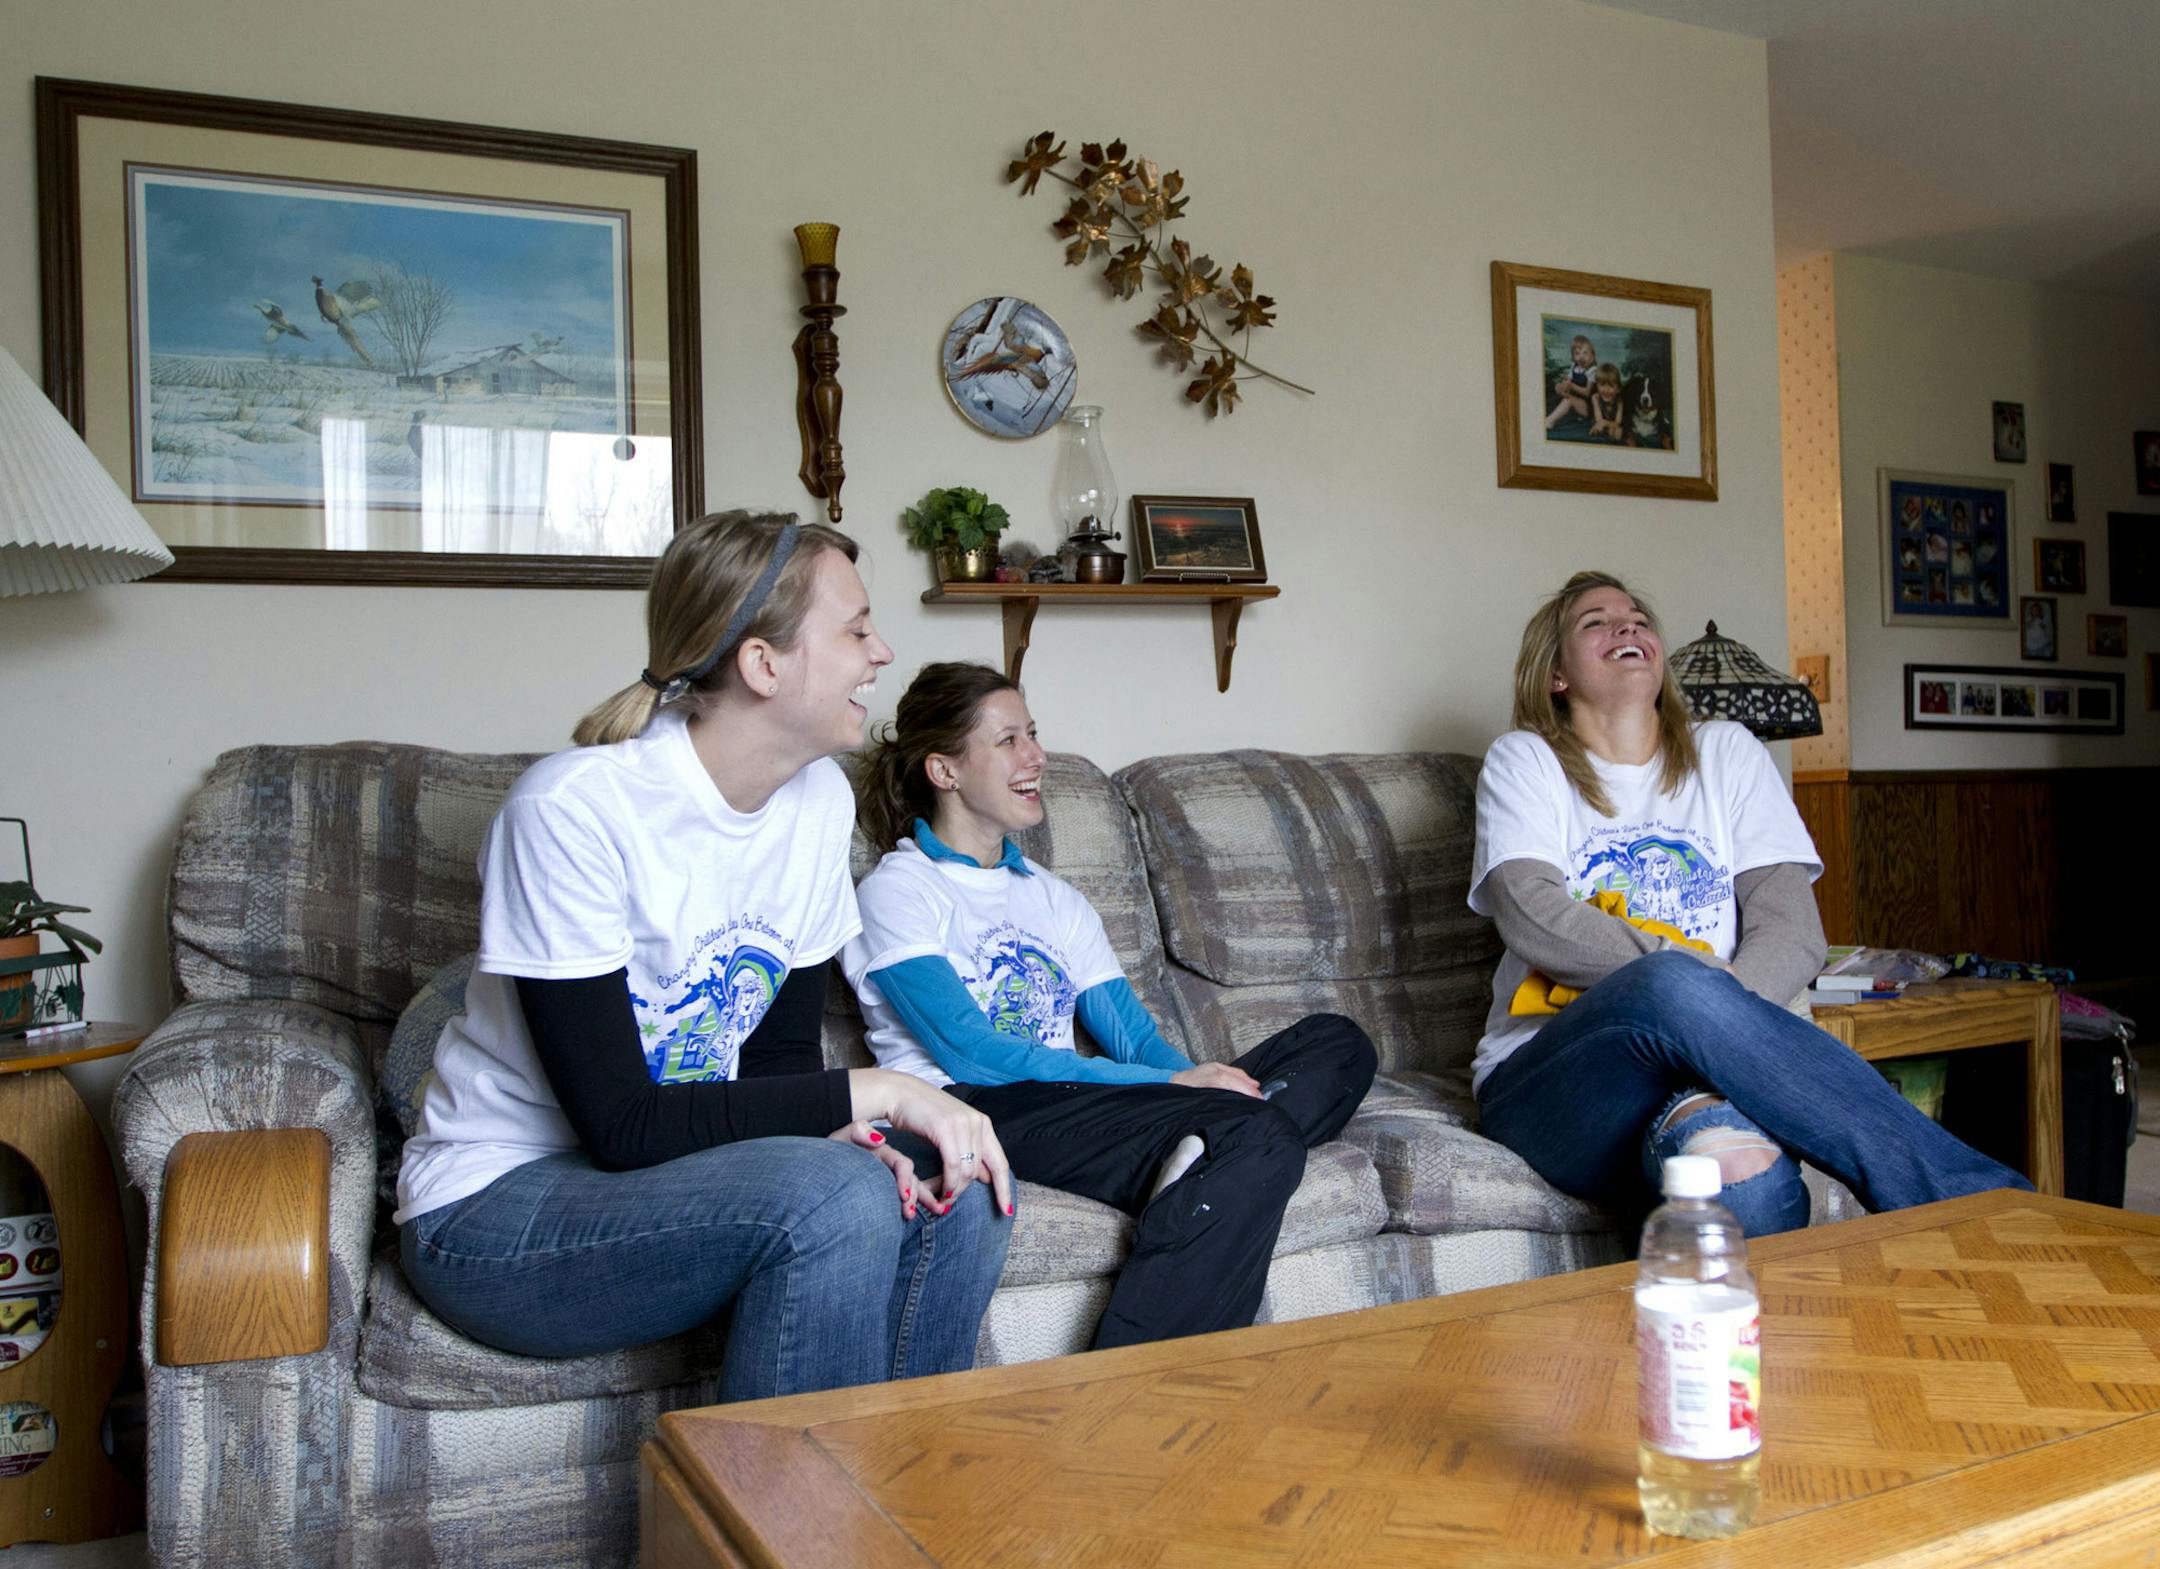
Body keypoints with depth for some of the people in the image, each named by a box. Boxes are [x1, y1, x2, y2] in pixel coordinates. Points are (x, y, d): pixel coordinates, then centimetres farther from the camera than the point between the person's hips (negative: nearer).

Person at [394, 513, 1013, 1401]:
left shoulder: (820, 797, -2)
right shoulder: (574, 808, -24)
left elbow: (783, 1053, 4)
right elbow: (620, 1125, -25)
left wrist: (843, 1132, -19)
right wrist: (872, 1093, -24)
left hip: (665, 1171, 7)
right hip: (498, 1203, -6)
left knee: (959, 1192, -16)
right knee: (832, 1197, -29)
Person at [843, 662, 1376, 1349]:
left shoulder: (1055, 898, 27)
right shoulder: (896, 892, 5)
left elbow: (1134, 1037, 18)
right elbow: (972, 1053, -9)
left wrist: (1201, 1079, -8)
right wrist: (1170, 1084, -15)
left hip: (1073, 1109, 7)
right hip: (977, 1112, -7)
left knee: (1338, 1044, -10)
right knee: (1260, 1135, -30)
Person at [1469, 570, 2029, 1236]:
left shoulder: (1727, 752, 20)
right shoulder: (1524, 762, 13)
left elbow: (1793, 928, 5)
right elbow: (1533, 917, -8)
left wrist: (1723, 1010, -17)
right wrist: (1700, 973, -19)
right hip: (1546, 1079, -1)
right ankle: (1983, 1200, -38)